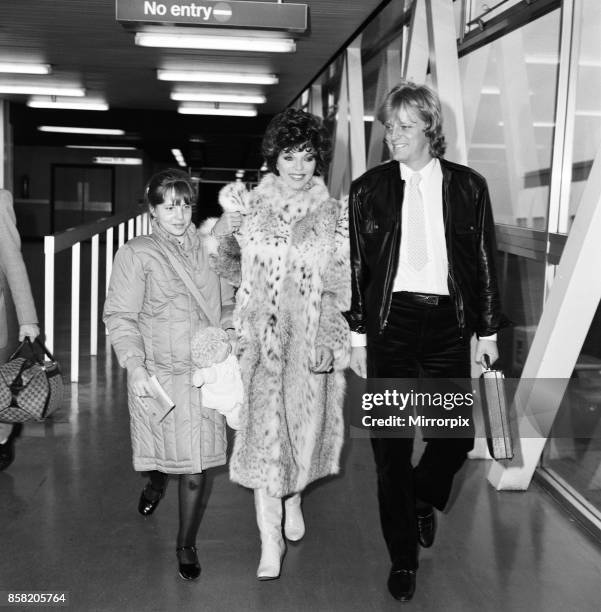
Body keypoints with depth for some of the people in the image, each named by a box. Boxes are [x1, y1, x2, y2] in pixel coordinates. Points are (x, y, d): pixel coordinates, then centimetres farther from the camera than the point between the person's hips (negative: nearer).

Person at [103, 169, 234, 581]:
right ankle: (156, 480, 52)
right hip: (156, 373, -2)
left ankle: (187, 545, 24)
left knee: (195, 468, 3)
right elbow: (120, 316, -6)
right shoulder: (136, 254, -4)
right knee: (161, 451, 14)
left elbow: (226, 306, 16)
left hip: (204, 373, 2)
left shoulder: (209, 250, 6)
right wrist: (135, 365, -17)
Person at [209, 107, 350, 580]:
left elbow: (340, 284, 1)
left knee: (305, 423, 10)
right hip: (261, 336, -1)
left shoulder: (335, 216, 1)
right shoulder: (247, 207, 0)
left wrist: (327, 339, -6)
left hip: (312, 339, 1)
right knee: (264, 427, -4)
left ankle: (294, 498, 42)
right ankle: (270, 537, 8)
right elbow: (220, 259, 14)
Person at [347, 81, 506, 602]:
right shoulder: (368, 188, 4)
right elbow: (356, 267, 4)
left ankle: (422, 496, 41)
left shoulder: (468, 186, 6)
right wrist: (358, 335, 1)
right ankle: (403, 558, 23)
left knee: (458, 435, 5)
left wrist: (488, 331, 4)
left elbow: (485, 262, 7)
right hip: (390, 323, -1)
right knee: (391, 447, 5)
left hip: (449, 324, 1)